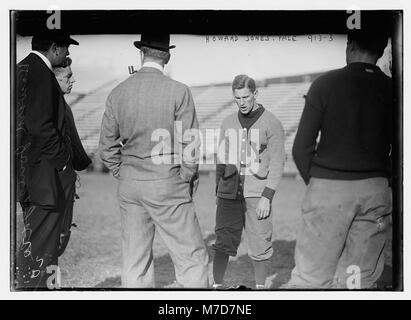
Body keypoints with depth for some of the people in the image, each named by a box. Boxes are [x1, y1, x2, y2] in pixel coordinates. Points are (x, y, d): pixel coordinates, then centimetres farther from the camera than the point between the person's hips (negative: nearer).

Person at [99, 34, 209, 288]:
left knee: (135, 263, 12)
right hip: (167, 185, -5)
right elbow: (190, 146, -10)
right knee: (193, 258, 3)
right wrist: (187, 181, 3)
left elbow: (107, 148, 7)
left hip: (129, 187, 5)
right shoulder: (178, 91, -10)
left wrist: (125, 176, 16)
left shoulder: (117, 93, 4)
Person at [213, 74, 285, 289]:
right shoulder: (228, 123, 12)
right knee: (223, 243, 1)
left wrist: (267, 197, -11)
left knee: (260, 245, 1)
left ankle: (260, 286, 16)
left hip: (257, 193, -3)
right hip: (229, 192, 3)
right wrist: (218, 191, 16)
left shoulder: (271, 124, -1)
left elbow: (277, 163, -4)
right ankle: (217, 285, 10)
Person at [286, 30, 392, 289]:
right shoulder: (390, 90, 4)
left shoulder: (326, 83, -3)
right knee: (361, 281, 8)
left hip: (329, 186, -3)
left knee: (310, 277, 0)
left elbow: (302, 148, -4)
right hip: (375, 189, 3)